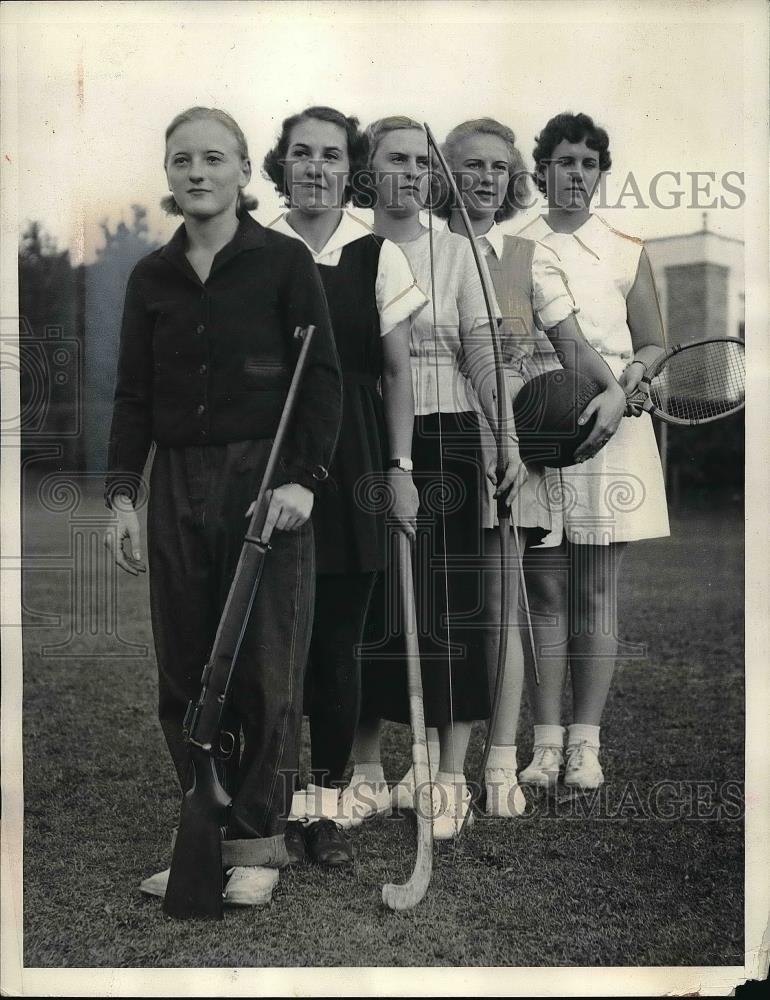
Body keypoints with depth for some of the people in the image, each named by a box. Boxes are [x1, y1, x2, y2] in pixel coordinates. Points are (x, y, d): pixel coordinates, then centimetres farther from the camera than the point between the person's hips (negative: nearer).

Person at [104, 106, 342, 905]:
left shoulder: (284, 261, -2)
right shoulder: (151, 277, 10)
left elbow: (323, 379, -4)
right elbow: (133, 395, 10)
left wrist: (303, 478, -14)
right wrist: (121, 494, 1)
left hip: (264, 479, -4)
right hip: (177, 484, 4)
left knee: (264, 671, 1)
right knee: (183, 672, 7)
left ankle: (260, 840, 13)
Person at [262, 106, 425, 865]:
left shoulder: (378, 257, 1)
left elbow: (397, 373, 5)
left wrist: (400, 468, 0)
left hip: (352, 467, 0)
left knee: (338, 645, 4)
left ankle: (328, 801, 17)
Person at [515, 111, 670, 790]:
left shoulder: (627, 253, 9)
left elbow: (656, 345, 13)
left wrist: (635, 371, -9)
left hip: (611, 433, 0)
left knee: (595, 593, 2)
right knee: (544, 591, 0)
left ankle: (586, 744, 8)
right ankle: (547, 742, 7)